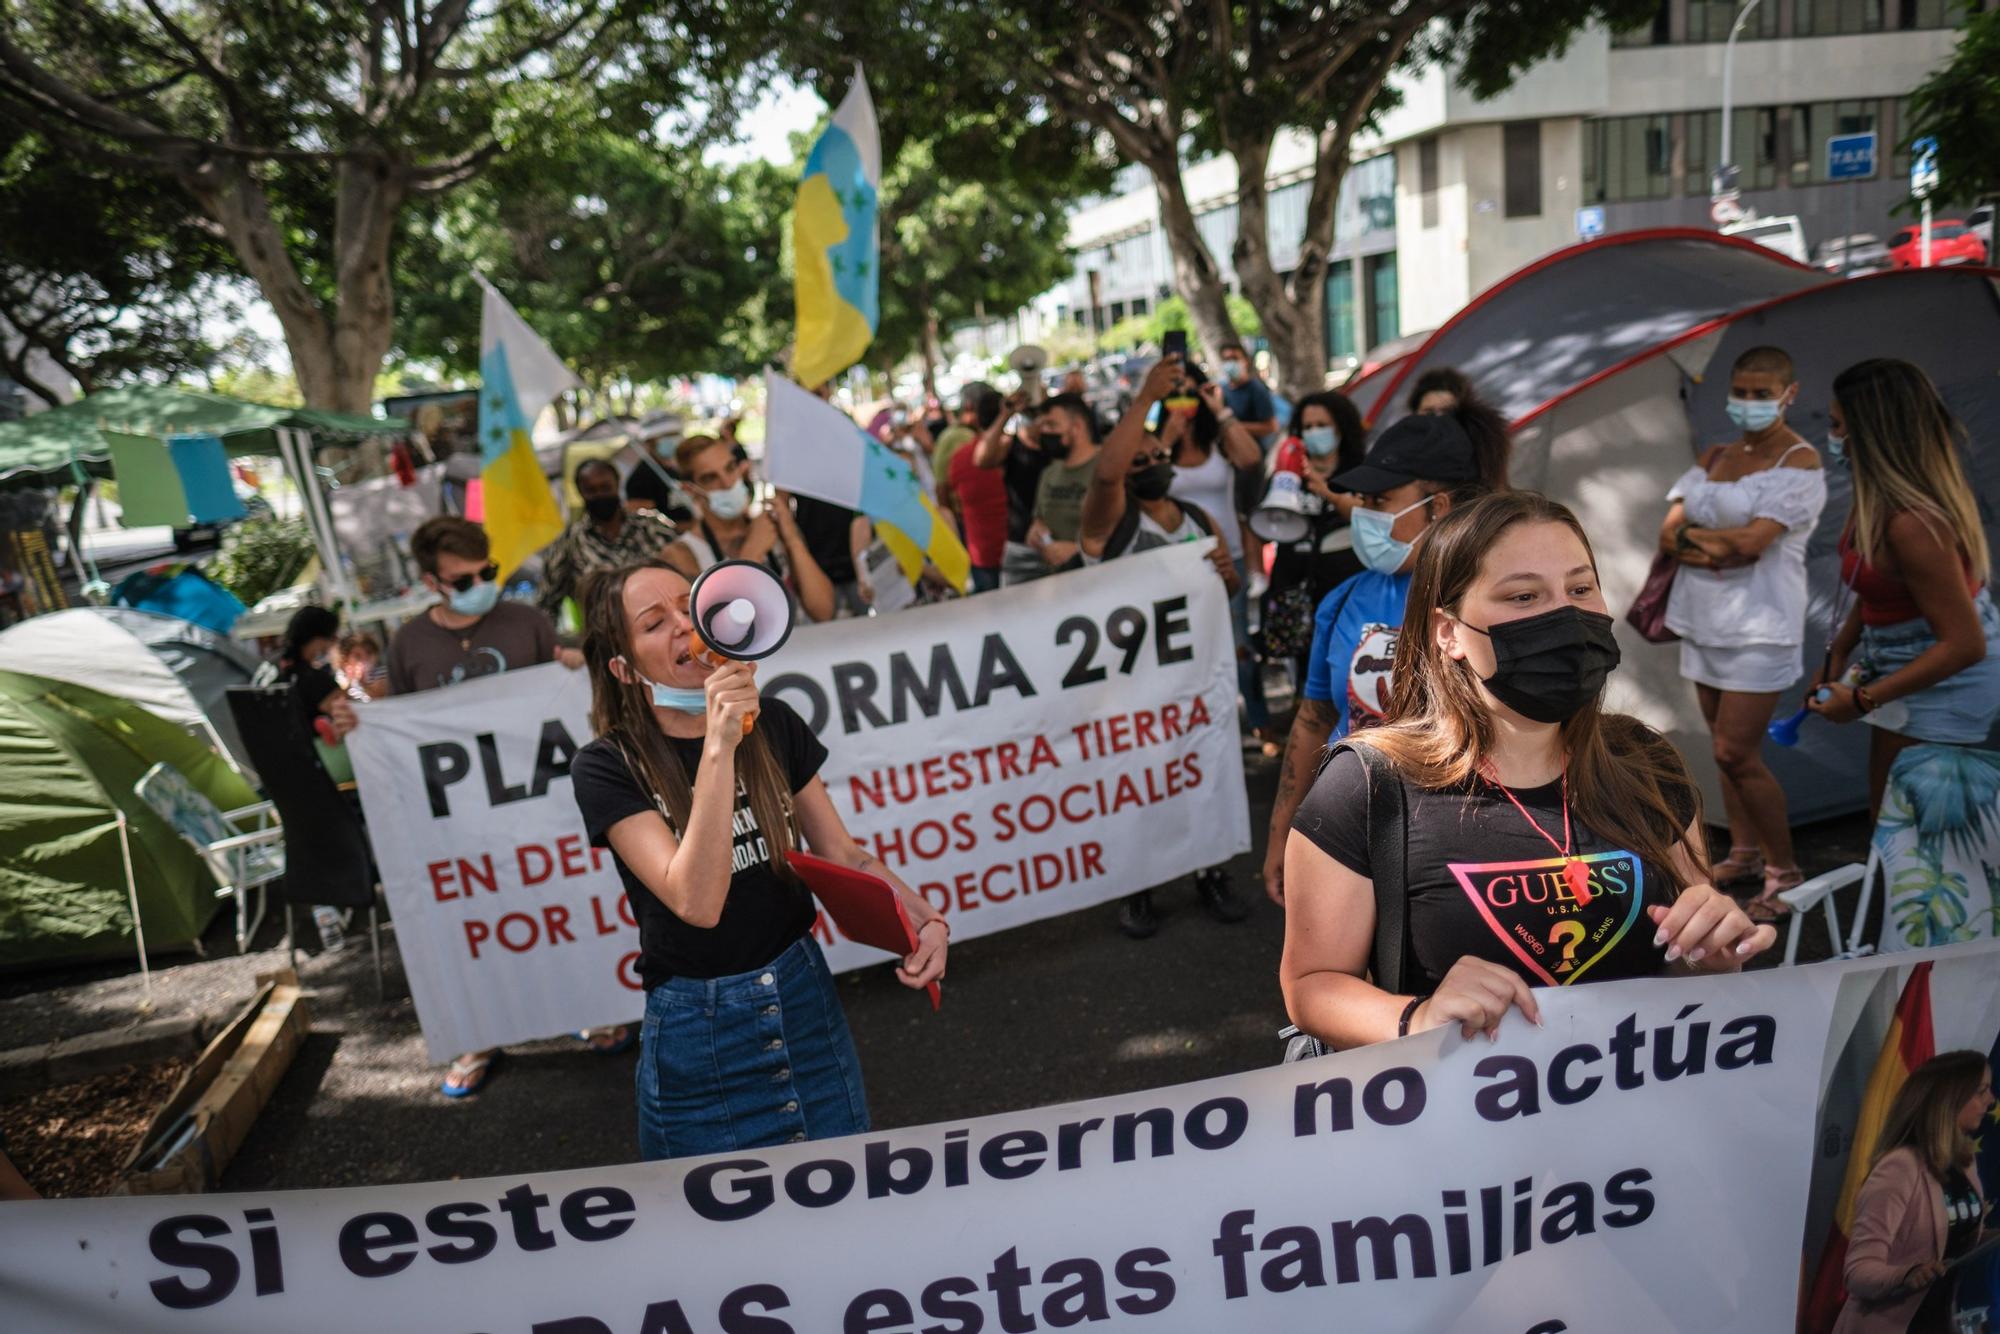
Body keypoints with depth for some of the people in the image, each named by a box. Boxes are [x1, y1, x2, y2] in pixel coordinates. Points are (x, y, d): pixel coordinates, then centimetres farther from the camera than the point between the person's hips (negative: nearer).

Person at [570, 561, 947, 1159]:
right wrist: (717, 747, -34)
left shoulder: (774, 726, -3)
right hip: (695, 1028, -3)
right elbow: (696, 902, -27)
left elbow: (842, 854, 4)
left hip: (805, 996, 3)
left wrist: (926, 919, -13)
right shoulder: (607, 768, -14)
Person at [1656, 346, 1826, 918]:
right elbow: (1669, 532, 1)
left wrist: (1691, 535, -6)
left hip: (1758, 626, -7)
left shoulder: (1800, 460, -8)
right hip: (1704, 619, 7)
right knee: (1729, 747, 14)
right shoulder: (1713, 457, 12)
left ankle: (1785, 870, 7)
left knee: (1736, 753, -9)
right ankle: (1744, 852, 27)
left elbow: (1752, 540, -21)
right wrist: (1715, 546, -17)